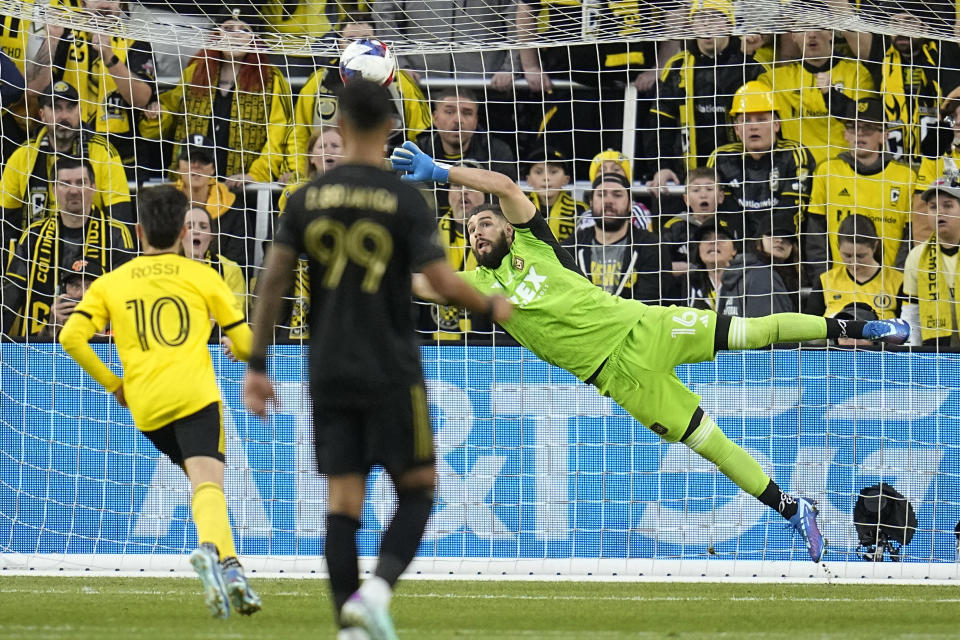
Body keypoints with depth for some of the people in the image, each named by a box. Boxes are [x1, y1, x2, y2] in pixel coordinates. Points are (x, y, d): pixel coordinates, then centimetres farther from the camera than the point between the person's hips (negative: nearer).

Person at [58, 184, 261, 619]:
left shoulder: (111, 283, 14)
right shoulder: (202, 276, 10)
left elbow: (71, 337, 3)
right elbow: (244, 343, 11)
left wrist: (110, 383, 14)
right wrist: (237, 352, 36)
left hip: (145, 406, 3)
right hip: (194, 395, -3)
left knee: (202, 482, 18)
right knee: (208, 484, -16)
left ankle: (229, 567, 6)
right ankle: (210, 549, -45)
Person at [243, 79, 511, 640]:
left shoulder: (308, 199, 2)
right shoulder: (405, 201, -8)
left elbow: (273, 281, 0)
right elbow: (445, 284, -13)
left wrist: (258, 365, 6)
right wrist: (492, 307, 7)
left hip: (329, 374, 3)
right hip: (391, 374, -3)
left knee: (344, 503, 5)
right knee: (418, 489, 9)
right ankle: (377, 589, -15)